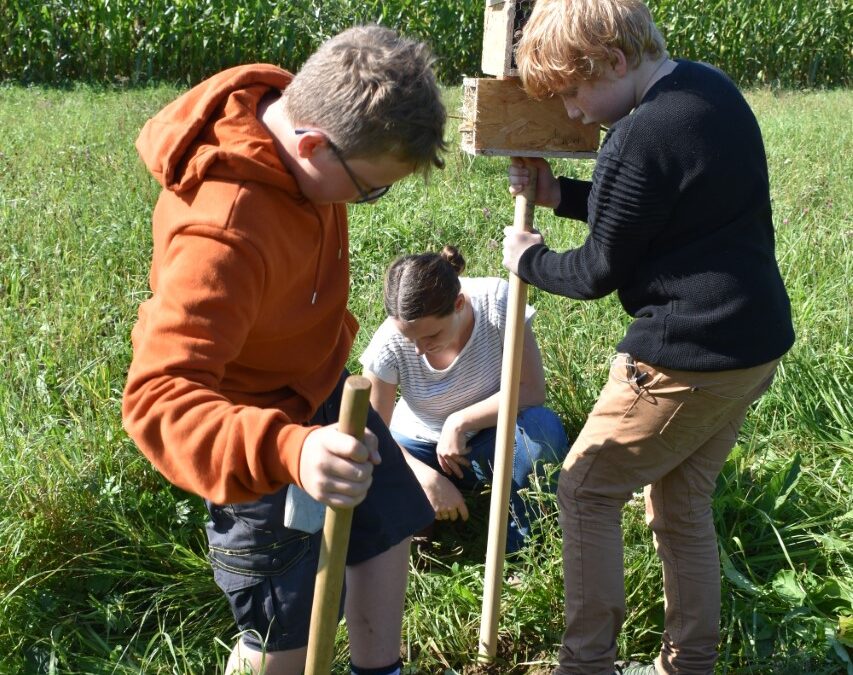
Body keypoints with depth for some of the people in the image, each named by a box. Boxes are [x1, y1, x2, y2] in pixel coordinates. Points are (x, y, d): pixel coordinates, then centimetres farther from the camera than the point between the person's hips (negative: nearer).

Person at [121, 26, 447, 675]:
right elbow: (159, 394, -45)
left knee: (389, 523, 24)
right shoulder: (222, 236, -41)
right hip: (257, 432, -9)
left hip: (321, 387, 9)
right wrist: (285, 451, -61)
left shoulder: (296, 111, -13)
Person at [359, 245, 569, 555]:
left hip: (490, 439, 0)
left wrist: (459, 422, -30)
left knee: (545, 428, -34)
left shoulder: (495, 301, -26)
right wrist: (429, 479, -31)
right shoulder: (390, 344, -24)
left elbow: (532, 390, -24)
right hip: (422, 448, 1)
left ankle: (524, 542, -9)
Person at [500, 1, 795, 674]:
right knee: (681, 504, 20)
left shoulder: (638, 142, -22)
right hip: (756, 341, 10)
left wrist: (528, 260, 7)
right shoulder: (710, 85, 7)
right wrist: (561, 194, 10)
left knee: (586, 491, 7)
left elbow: (598, 271, -11)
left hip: (687, 359, -9)